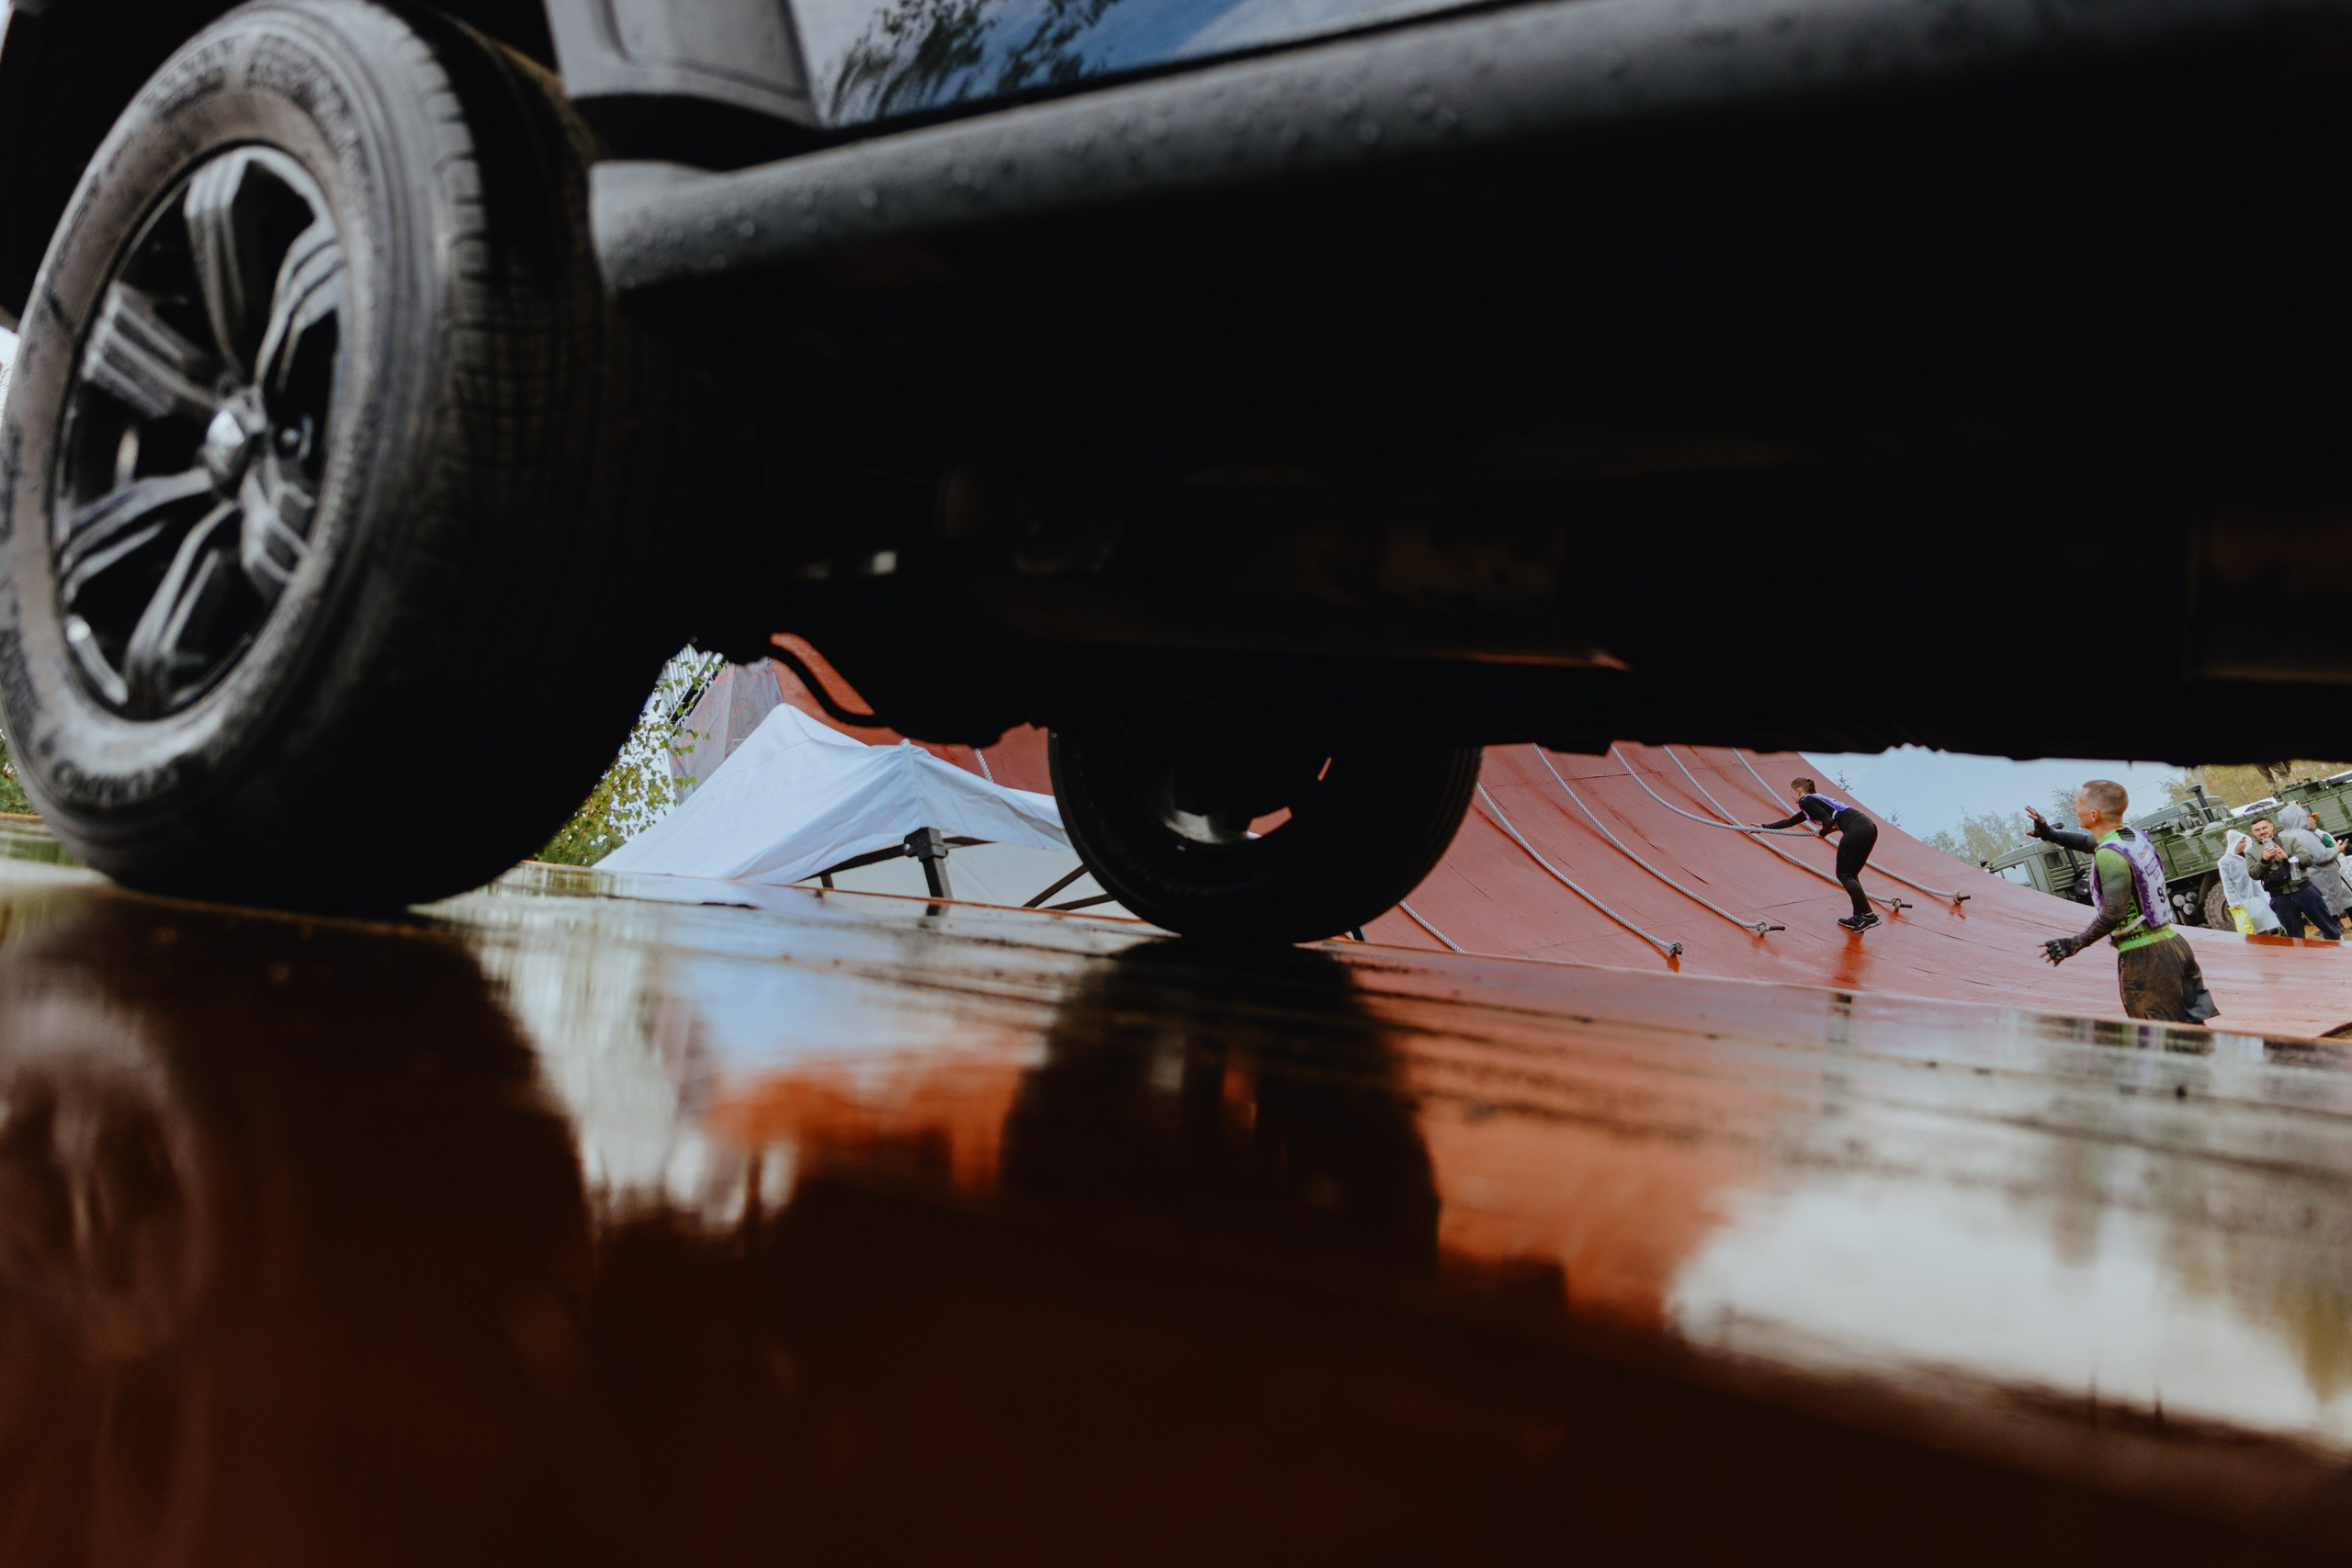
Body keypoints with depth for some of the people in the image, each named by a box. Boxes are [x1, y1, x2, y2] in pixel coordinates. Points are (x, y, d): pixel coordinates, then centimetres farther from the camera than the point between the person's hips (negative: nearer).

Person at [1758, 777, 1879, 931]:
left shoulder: (1805, 801, 1)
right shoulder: (1814, 800, 29)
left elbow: (1828, 821, -12)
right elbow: (1790, 821, 40)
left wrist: (1823, 833, 8)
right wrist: (1765, 827, 46)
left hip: (1856, 830, -9)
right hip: (1870, 827, 9)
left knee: (1844, 875, 2)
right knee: (1851, 875, 18)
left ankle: (1869, 915, -4)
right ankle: (1858, 917, 17)